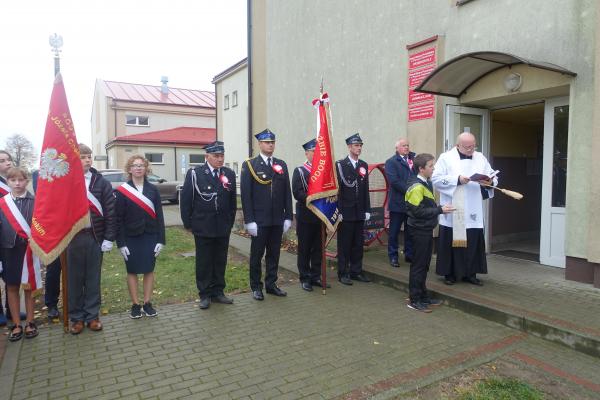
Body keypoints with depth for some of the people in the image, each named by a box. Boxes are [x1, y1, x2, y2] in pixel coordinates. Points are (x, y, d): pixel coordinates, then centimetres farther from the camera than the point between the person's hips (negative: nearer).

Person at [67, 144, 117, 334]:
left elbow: (110, 211, -1)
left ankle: (92, 315, 22)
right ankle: (76, 317, 22)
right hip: (72, 238, 0)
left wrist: (109, 238, -5)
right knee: (74, 279, 9)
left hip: (95, 237, 0)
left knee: (93, 278, 9)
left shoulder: (101, 182, 2)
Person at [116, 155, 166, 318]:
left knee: (149, 270, 7)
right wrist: (121, 243, -9)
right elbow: (118, 219, -4)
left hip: (150, 237, 2)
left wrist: (161, 240, -5)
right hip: (130, 238, -1)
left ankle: (147, 303, 19)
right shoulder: (122, 191, -3)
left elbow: (159, 216, 0)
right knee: (132, 271, 7)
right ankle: (135, 305, 18)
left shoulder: (153, 190, 2)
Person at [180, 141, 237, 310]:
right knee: (203, 262, 7)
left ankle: (218, 292, 26)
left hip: (223, 228, 3)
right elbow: (186, 200, -3)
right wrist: (188, 224, -2)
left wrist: (230, 222, 10)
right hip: (203, 228, -3)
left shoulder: (229, 174, 4)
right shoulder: (195, 174, -6)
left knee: (220, 261, 12)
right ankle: (205, 295, 20)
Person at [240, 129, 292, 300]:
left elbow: (287, 193, 8)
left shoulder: (281, 165, 9)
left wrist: (288, 217, 3)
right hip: (259, 220, -4)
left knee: (274, 254, 12)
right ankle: (256, 287, 20)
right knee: (257, 254, 7)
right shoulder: (249, 165, -3)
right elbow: (246, 195, -7)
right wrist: (249, 220, -12)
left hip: (278, 220, 4)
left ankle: (271, 284, 25)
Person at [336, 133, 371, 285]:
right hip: (345, 212, -5)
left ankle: (356, 271, 22)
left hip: (360, 212, 5)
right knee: (344, 244, 2)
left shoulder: (364, 165, 10)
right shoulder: (340, 164, -6)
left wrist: (367, 210, 7)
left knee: (358, 244, 11)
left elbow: (366, 189, 11)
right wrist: (338, 211, -12)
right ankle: (343, 273, 12)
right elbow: (337, 188, -9)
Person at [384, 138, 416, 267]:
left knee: (410, 231, 13)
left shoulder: (414, 159, 10)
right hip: (398, 202, -4)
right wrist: (409, 190, -17)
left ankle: (409, 254, 25)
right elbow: (394, 181, -16)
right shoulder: (391, 162, -4)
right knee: (394, 231, 5)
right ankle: (393, 256, 16)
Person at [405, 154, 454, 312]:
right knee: (418, 265, -1)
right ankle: (414, 300, 9)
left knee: (424, 265, 16)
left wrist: (439, 208, 0)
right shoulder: (416, 187, -18)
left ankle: (423, 296, 27)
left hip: (426, 230, 9)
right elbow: (418, 211, -23)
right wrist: (440, 210, -19)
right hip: (419, 231, -9)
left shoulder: (426, 183, 11)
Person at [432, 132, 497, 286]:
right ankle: (450, 273, 14)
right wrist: (457, 179, -18)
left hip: (473, 212, 4)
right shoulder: (446, 158, -1)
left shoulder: (481, 158, 11)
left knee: (473, 242, 5)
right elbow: (436, 179, -9)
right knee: (452, 242, 3)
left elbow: (493, 177, 8)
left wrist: (489, 182, -15)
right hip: (452, 211, -3)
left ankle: (469, 273, 18)